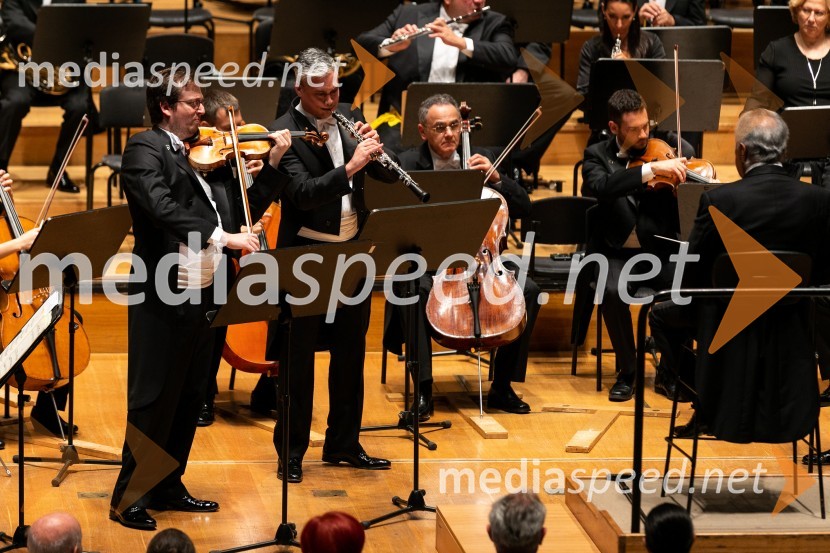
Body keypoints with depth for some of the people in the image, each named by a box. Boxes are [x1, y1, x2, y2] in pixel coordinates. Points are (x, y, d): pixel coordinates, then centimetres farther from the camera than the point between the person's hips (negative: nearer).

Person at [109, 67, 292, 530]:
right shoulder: (146, 148, -8)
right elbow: (162, 207, -24)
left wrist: (274, 163, 8)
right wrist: (220, 235, -28)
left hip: (203, 297, 8)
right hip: (164, 298, -8)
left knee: (190, 400, 13)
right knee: (154, 400, -3)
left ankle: (167, 487, 24)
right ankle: (129, 497, 6)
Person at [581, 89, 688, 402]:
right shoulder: (598, 156, 0)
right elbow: (599, 187, -25)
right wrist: (651, 169, -35)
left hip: (660, 250, 1)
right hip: (615, 252, -1)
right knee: (613, 292, -33)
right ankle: (626, 371, -9)